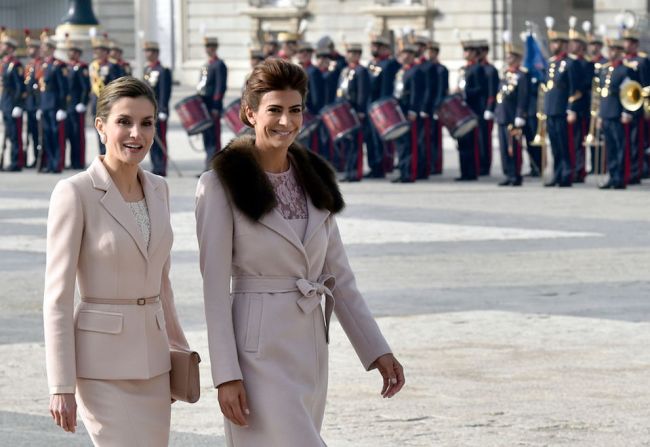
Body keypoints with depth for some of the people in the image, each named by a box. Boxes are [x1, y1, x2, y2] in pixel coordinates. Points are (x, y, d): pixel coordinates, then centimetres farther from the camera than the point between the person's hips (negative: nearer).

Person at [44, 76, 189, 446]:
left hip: (152, 357, 7)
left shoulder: (159, 189, 8)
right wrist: (61, 386, -15)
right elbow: (58, 296, -12)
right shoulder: (75, 193, -12)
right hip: (102, 362, -7)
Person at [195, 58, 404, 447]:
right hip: (259, 352, -6)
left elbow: (338, 276, 12)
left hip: (311, 349, 6)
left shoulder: (314, 180, 10)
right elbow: (215, 287, -10)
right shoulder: (222, 185, -8)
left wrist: (377, 350, 5)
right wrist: (226, 375, -15)